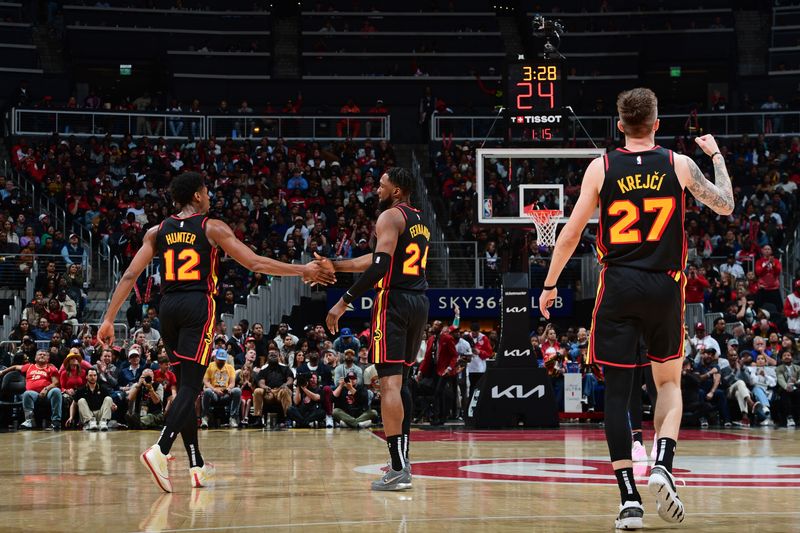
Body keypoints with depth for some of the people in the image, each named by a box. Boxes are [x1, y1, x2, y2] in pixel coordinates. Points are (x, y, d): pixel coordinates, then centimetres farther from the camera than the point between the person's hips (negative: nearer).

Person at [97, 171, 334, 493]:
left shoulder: (157, 232, 13)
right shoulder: (212, 228, 1)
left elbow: (130, 276, 7)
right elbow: (256, 264, -2)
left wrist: (109, 319, 9)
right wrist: (302, 271, 6)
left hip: (168, 307, 5)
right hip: (198, 307, -5)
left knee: (186, 385, 13)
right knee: (190, 386, -8)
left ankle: (197, 466, 14)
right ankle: (160, 451, -29)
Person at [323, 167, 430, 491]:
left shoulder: (390, 216, -7)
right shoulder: (419, 221, 21)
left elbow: (380, 266, -19)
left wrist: (344, 302, -18)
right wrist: (334, 266, 28)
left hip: (394, 301, -9)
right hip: (419, 303, 9)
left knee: (389, 382, -12)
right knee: (401, 381, 19)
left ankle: (398, 470, -19)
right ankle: (401, 459, 22)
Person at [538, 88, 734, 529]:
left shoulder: (601, 168, -1)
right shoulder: (679, 165, 0)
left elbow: (571, 233, 1)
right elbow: (725, 205, 13)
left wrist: (550, 284, 12)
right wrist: (716, 155, 27)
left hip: (618, 286, -1)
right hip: (665, 286, 1)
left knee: (617, 391, 2)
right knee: (669, 382, 18)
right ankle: (662, 466, -7)